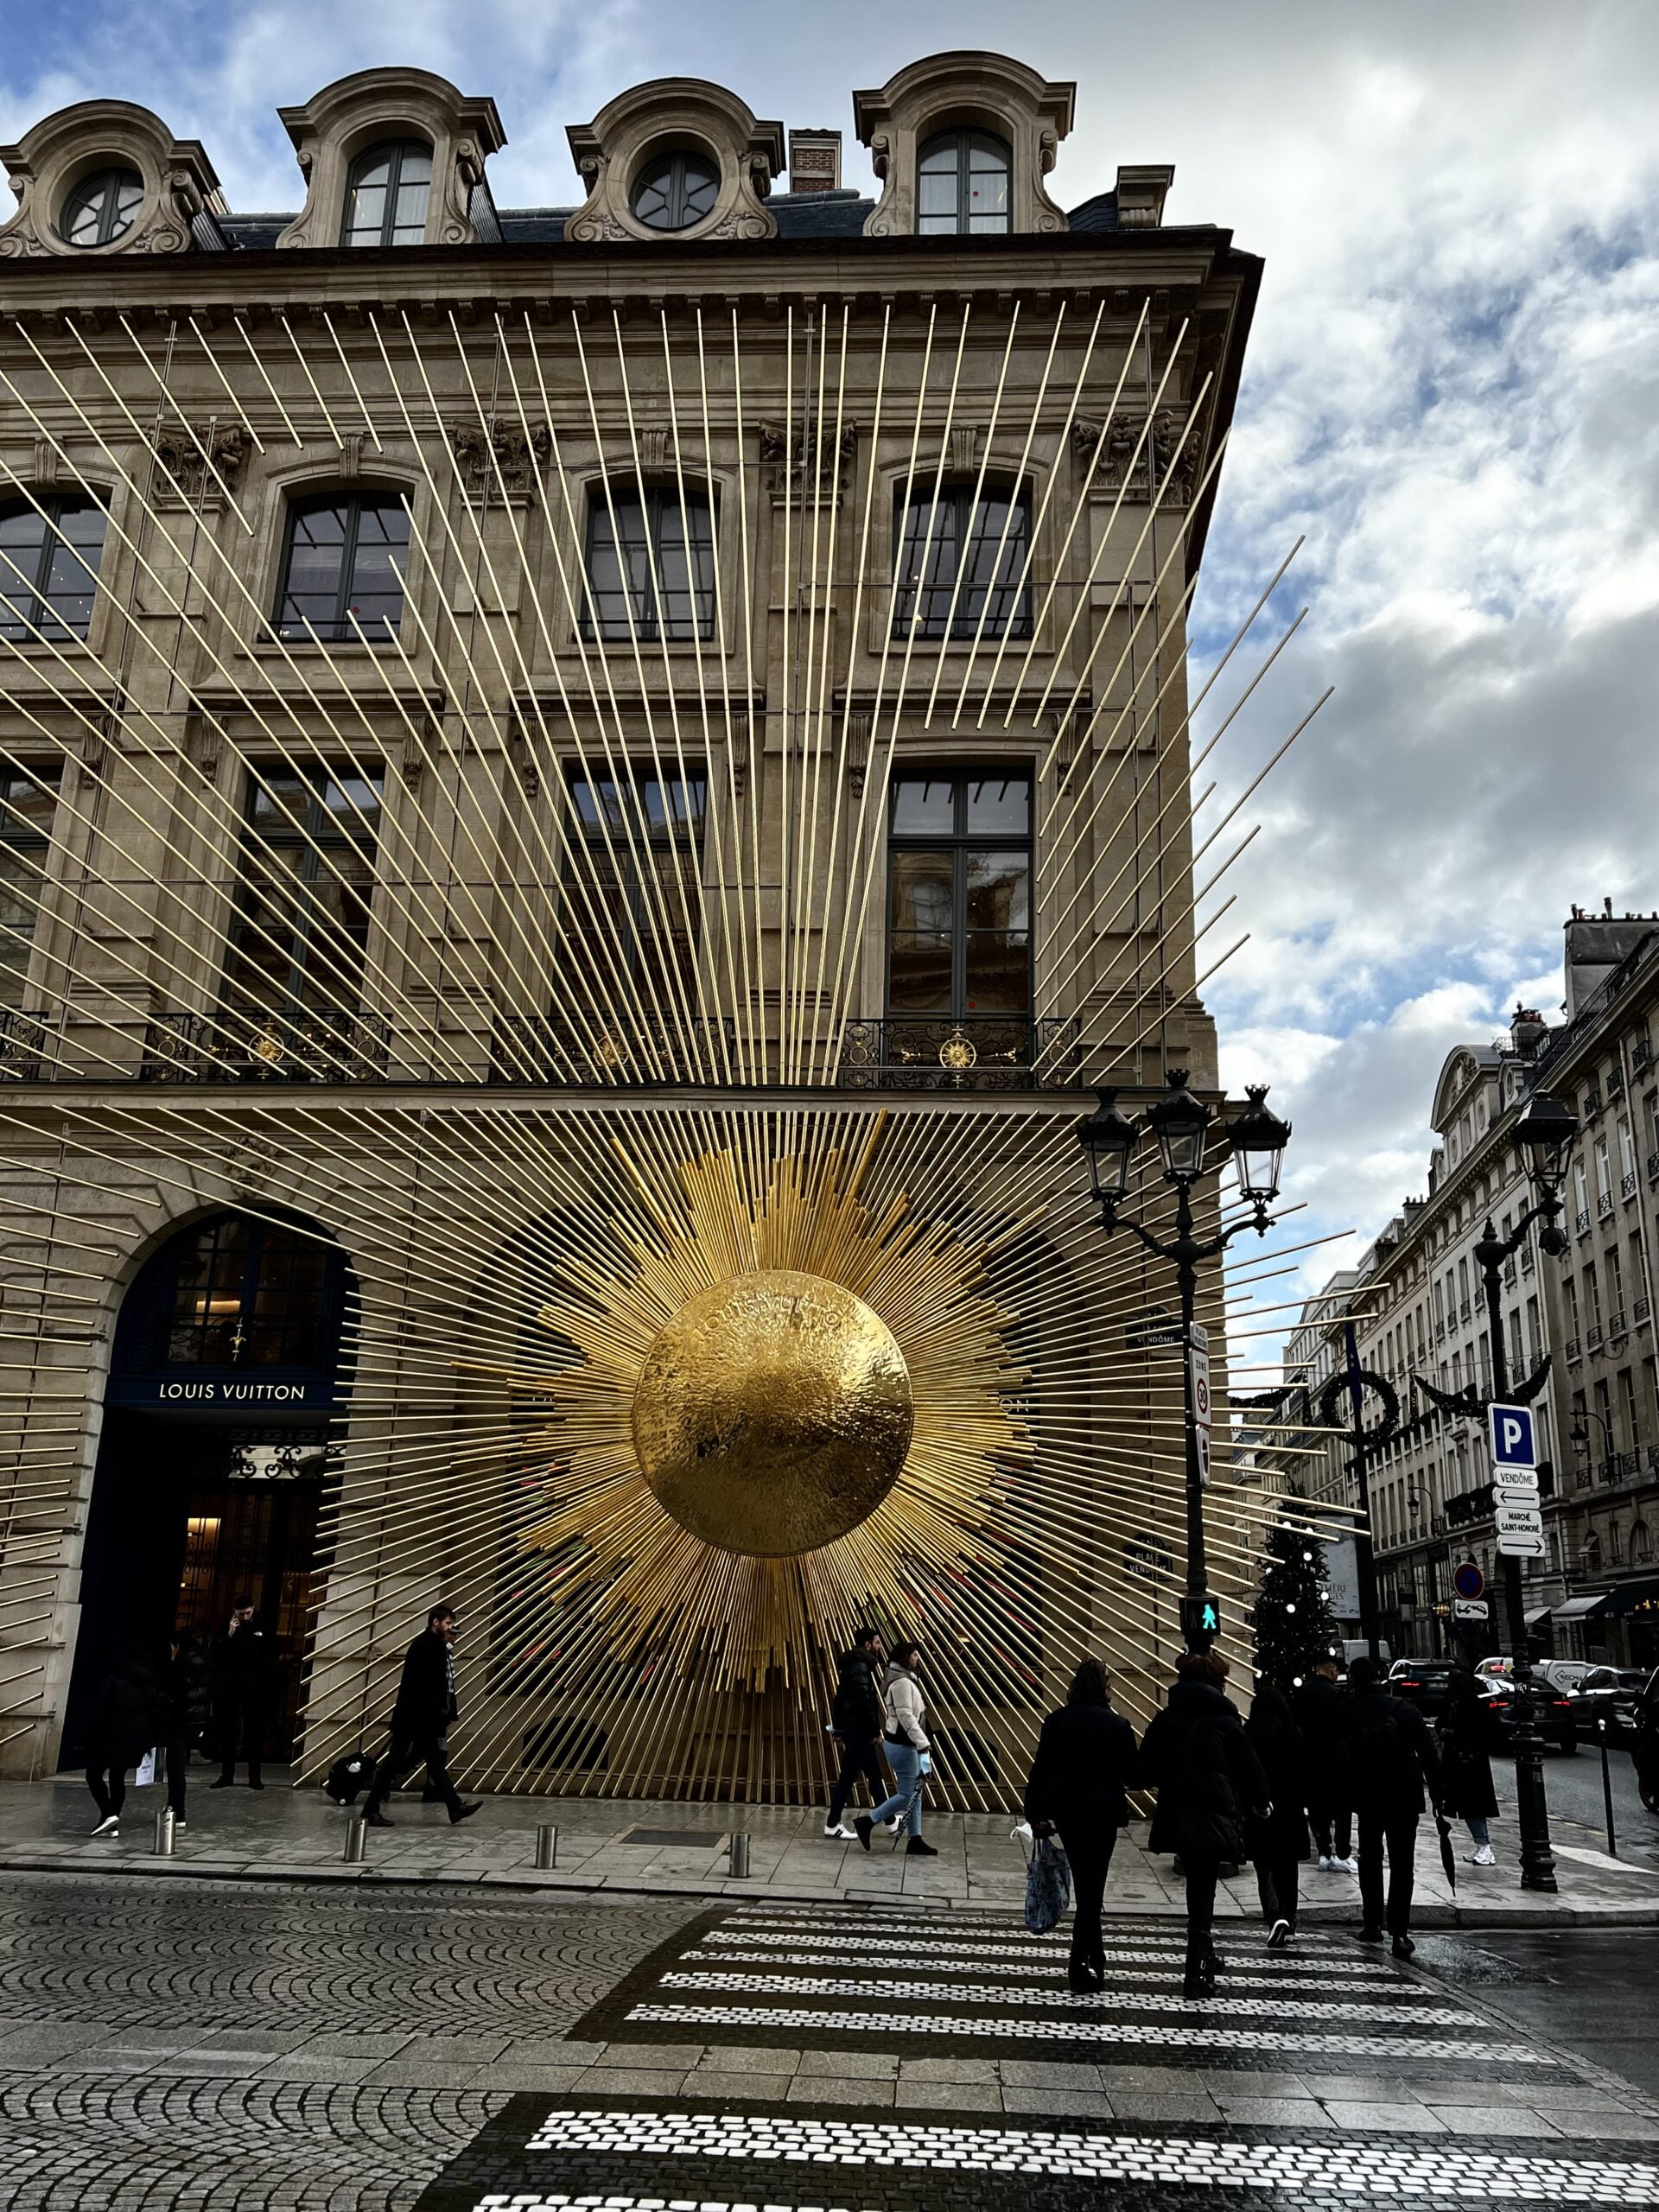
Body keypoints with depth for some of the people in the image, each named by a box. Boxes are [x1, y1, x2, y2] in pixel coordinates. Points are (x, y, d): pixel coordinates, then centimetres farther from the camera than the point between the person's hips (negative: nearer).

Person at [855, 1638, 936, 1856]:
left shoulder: (905, 1680, 16)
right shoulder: (902, 1682, -17)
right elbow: (906, 1716, -24)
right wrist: (923, 1743, -25)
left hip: (907, 1744, 10)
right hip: (902, 1746, -10)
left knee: (915, 1793, 11)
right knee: (907, 1795, -6)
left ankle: (916, 1840, 14)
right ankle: (867, 1822, 2)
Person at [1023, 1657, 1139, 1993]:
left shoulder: (1057, 1720, -2)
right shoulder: (1117, 1725, -11)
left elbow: (1040, 1768, -1)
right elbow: (1131, 1775, -7)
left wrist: (1036, 1814, 5)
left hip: (1065, 1810, 4)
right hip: (1102, 1813, -4)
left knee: (1084, 1883, 20)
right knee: (1092, 1886, 4)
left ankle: (1094, 1959, 33)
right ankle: (1080, 1968, 0)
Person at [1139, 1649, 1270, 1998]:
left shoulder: (1164, 1720, 1)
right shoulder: (1225, 1721, -9)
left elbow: (1147, 1771, 3)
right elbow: (1249, 1767, -2)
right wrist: (1260, 1803, 17)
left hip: (1176, 1818, 4)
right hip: (1214, 1818, -4)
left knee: (1197, 1886, 21)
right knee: (1203, 1893, 1)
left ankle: (1204, 1958, 35)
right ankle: (1197, 1974, -3)